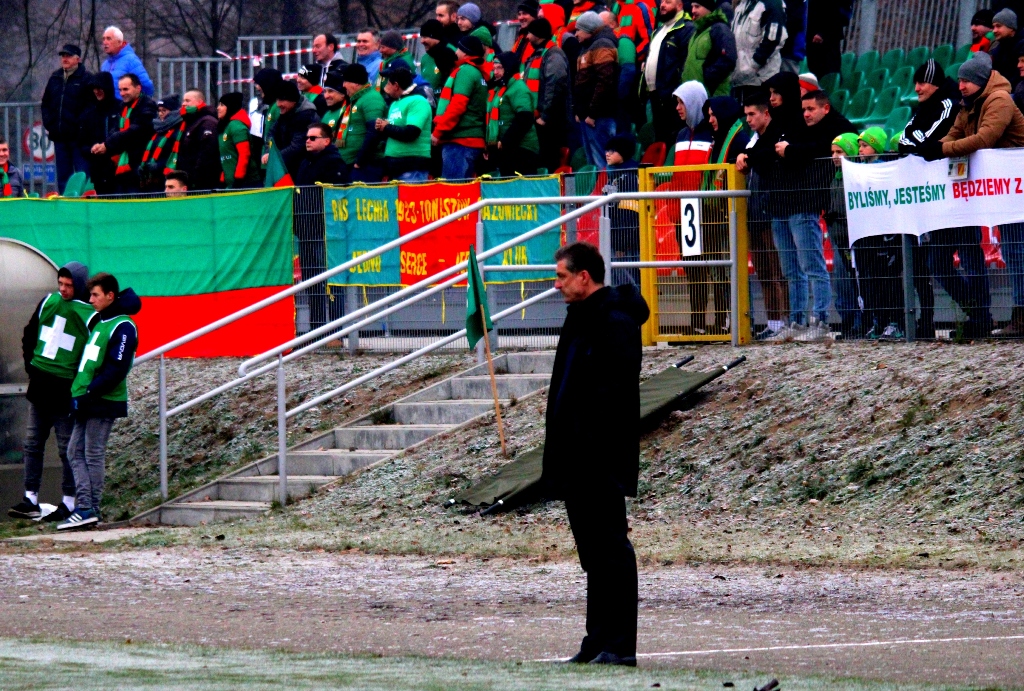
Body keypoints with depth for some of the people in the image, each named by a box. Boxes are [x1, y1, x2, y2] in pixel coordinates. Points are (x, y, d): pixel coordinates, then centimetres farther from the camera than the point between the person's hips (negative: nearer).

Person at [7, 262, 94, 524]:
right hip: (39, 386, 6)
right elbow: (30, 333, 19)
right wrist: (31, 363, 12)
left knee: (67, 448, 0)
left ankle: (69, 503, 7)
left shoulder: (91, 316, -11)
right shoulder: (49, 302, 6)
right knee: (33, 444, 7)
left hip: (65, 393, -6)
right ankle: (31, 499, 11)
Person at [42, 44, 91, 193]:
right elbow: (45, 103, 21)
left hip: (78, 136, -6)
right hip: (59, 135, 6)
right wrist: (48, 123, 8)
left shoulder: (86, 79, -4)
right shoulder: (55, 78, 14)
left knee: (82, 175, -6)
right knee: (63, 175, 10)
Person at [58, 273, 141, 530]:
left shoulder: (122, 327, -11)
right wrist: (79, 392, 15)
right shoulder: (100, 322, 17)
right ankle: (84, 507, 1)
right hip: (87, 402, 9)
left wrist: (90, 393, -20)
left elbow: (117, 369, -19)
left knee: (93, 455, -6)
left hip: (103, 403, -9)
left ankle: (89, 510, -3)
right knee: (75, 451, 5)